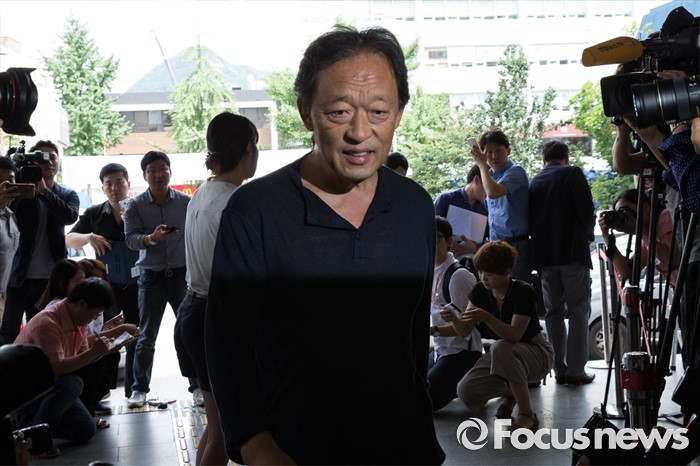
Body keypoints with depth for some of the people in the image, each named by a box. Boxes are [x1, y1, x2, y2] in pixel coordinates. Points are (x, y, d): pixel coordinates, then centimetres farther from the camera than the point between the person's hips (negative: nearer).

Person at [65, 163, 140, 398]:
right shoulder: (93, 214, 4)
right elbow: (69, 240, 3)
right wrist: (89, 237, -18)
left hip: (135, 284, 0)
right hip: (106, 284, 1)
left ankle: (133, 391, 16)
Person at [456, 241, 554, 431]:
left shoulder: (523, 292, -23)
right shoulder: (481, 290, -6)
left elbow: (514, 335, -34)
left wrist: (486, 317, -48)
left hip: (537, 353, -6)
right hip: (503, 356, 6)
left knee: (501, 347, -39)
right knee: (466, 392, -18)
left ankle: (527, 415, -29)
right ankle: (510, 392, 14)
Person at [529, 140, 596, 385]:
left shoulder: (534, 181, 13)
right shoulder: (572, 173, -1)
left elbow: (530, 218, 12)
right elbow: (587, 210, -7)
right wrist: (588, 235, 10)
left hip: (544, 255, 5)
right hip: (572, 251, -5)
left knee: (553, 312, 10)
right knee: (578, 310, -1)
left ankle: (559, 369, 9)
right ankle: (576, 370, -5)